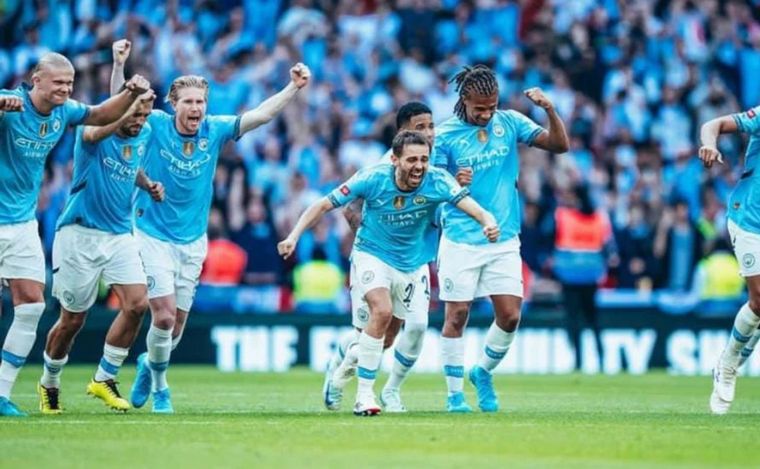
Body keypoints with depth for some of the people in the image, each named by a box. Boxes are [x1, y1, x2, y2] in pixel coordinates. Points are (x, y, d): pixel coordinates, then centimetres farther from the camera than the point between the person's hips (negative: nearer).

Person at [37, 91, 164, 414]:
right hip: (80, 234, -5)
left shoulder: (144, 135, 5)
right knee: (72, 320, 3)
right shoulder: (93, 131, -14)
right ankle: (49, 384, 28)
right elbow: (93, 134, -42)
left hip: (120, 236, 5)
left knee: (137, 304, -14)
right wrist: (126, 114, -61)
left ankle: (104, 379, 1)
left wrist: (148, 185, 5)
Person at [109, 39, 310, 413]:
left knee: (178, 320, 9)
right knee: (164, 315, -13)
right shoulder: (155, 125, -10)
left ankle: (150, 363, 40)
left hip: (193, 240, 4)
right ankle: (159, 385, 10)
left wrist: (294, 87, -14)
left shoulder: (215, 130, -3)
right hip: (153, 234, -4)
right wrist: (119, 65, -32)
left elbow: (261, 114, -3)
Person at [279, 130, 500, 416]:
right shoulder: (372, 179, -23)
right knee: (382, 311, -29)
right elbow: (323, 206, -16)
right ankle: (364, 396, -23)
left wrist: (487, 221, -59)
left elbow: (468, 204, -37)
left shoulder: (437, 182, -21)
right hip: (372, 256, -4)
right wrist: (294, 236, -27)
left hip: (413, 263, 4)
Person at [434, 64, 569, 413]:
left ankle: (483, 372, 23)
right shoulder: (446, 134, -5)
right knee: (457, 315, 0)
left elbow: (559, 145, 0)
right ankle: (455, 393, 11)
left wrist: (549, 110, -16)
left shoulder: (510, 122, 3)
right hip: (461, 240, -3)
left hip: (504, 240, 3)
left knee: (510, 315, -2)